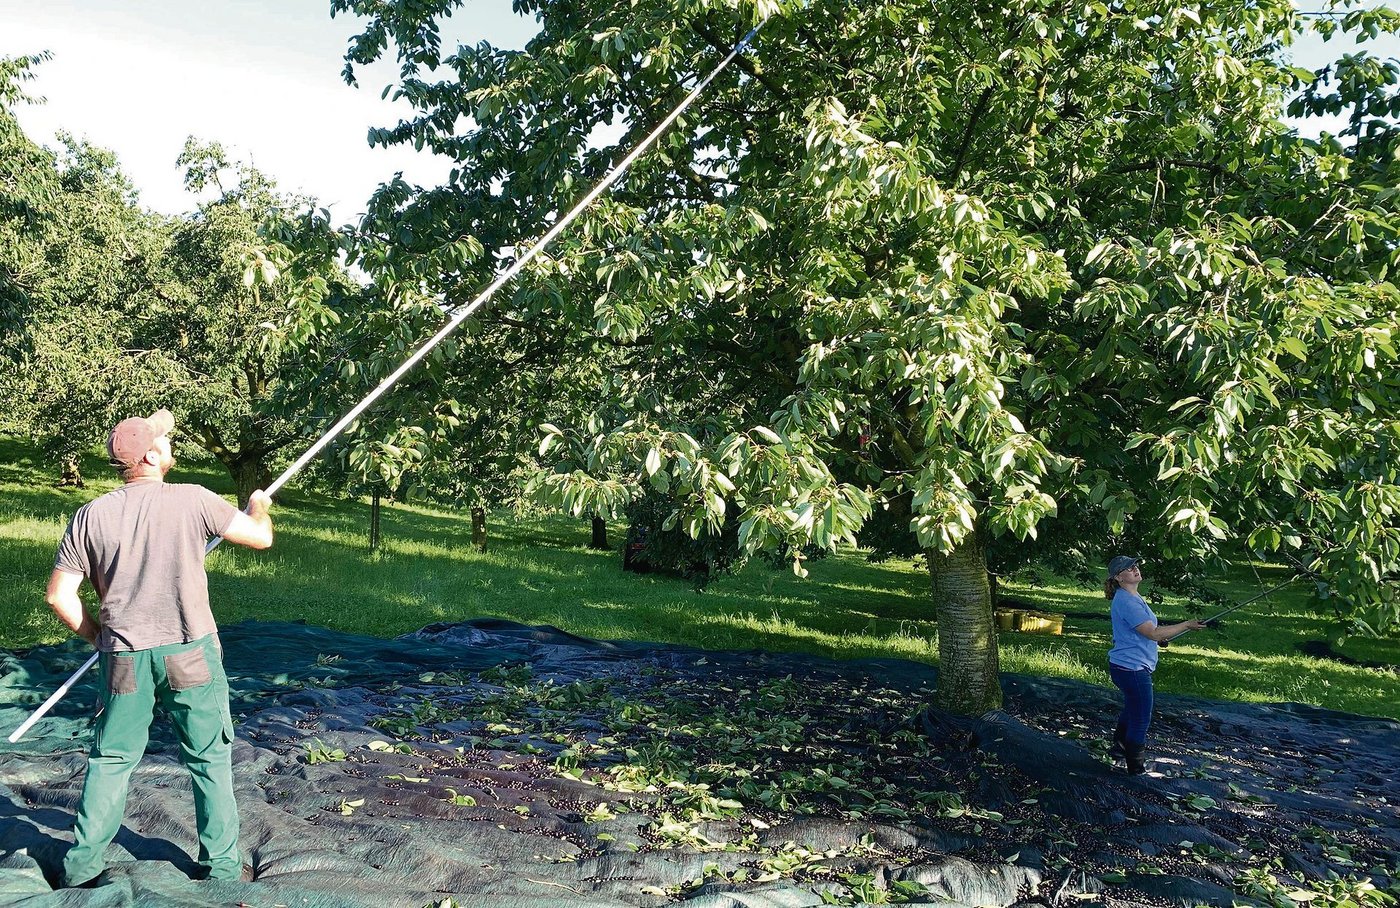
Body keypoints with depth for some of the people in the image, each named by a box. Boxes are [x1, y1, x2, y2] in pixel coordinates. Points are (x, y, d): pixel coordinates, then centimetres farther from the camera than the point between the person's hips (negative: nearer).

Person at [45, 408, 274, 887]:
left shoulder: (91, 516, 0)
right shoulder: (193, 500, -9)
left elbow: (59, 595, 2)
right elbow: (260, 537, -1)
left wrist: (97, 636, 17)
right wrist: (259, 506, 22)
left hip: (124, 659, 3)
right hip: (190, 654, -3)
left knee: (110, 760, 17)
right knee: (210, 759, 9)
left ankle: (81, 867, 25)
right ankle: (221, 866, 17)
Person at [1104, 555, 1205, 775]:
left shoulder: (1132, 597, 11)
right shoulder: (1126, 601, -23)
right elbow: (1153, 634, -23)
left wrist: (1161, 634, 7)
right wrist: (1186, 626, -15)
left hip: (1127, 667, 11)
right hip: (1132, 668, -11)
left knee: (1131, 709, 28)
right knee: (1141, 718, 2)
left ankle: (1119, 746, 46)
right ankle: (1136, 766, 15)